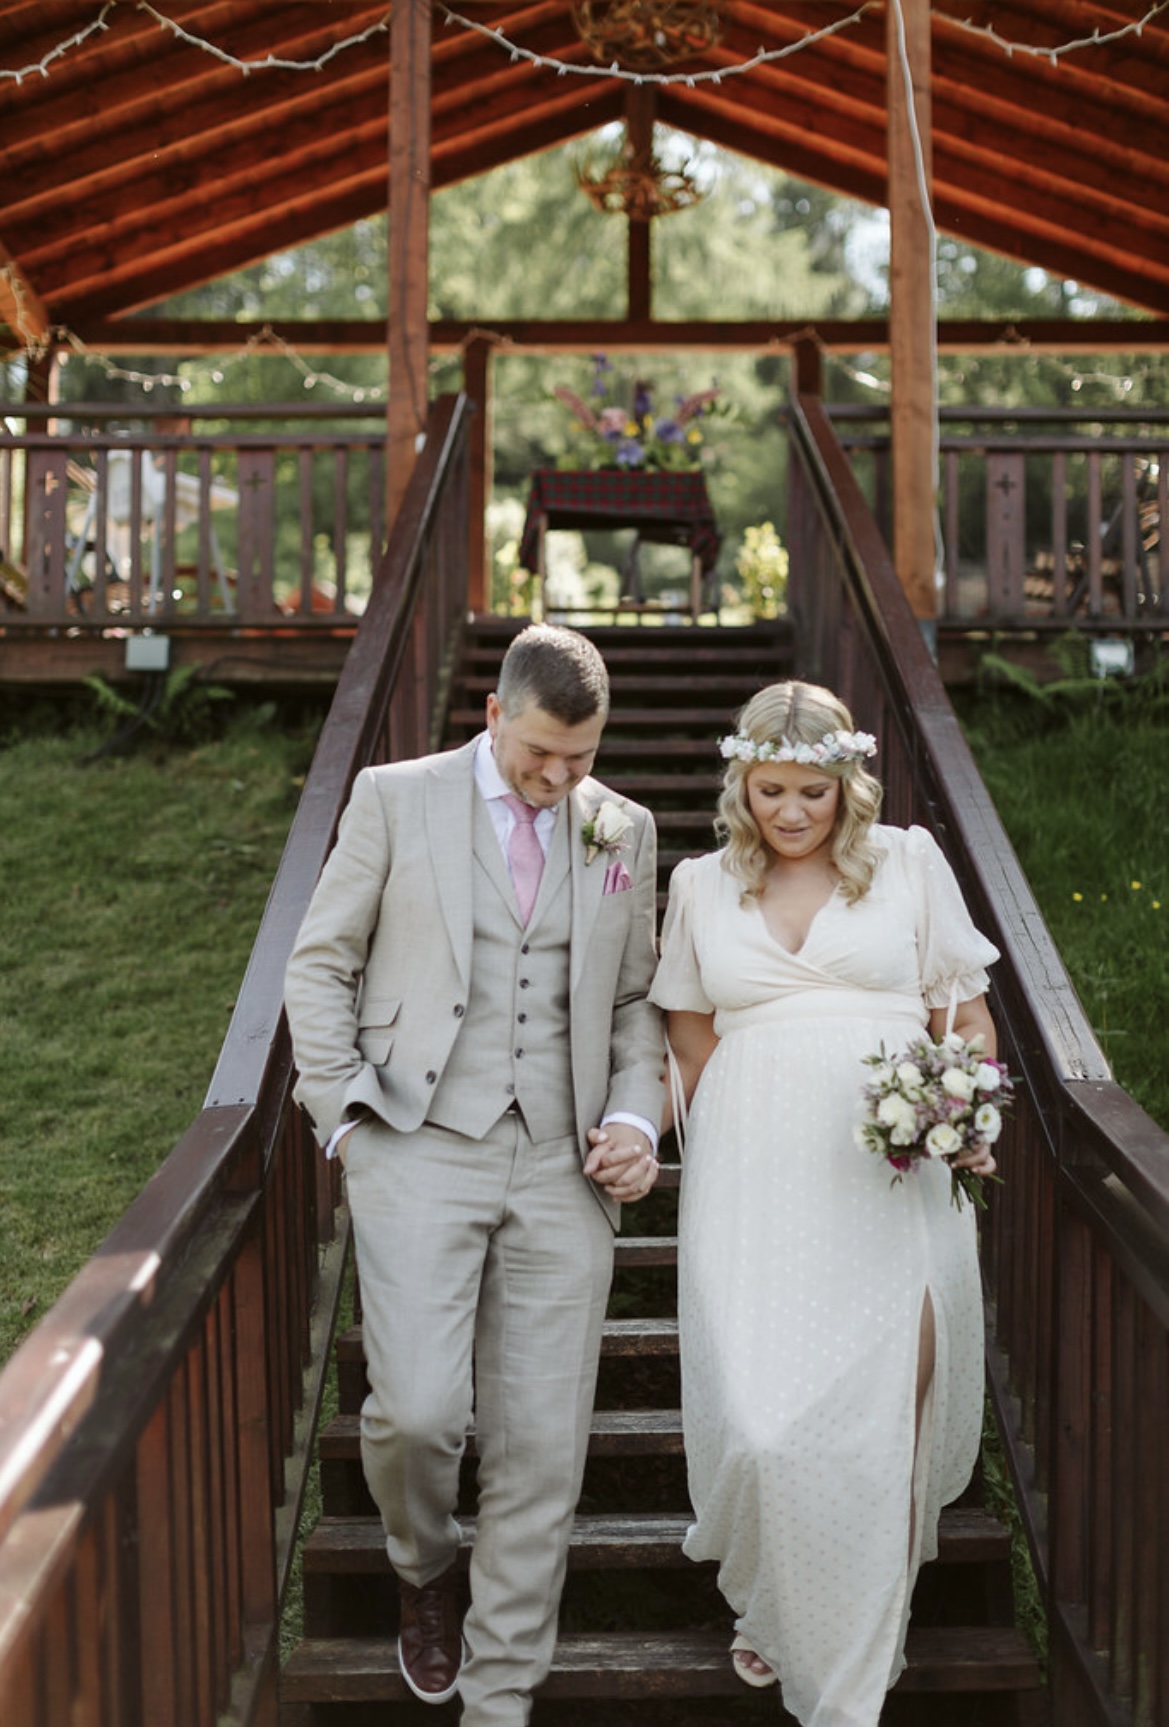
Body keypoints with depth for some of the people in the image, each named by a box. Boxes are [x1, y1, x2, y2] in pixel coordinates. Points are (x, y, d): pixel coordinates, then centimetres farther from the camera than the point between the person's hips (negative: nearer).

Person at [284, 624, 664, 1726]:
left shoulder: (624, 830, 12)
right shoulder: (395, 798, 4)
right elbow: (320, 965, 5)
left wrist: (634, 1117, 1)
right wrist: (348, 1114, -4)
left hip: (560, 1168, 3)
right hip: (418, 1149, -2)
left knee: (542, 1450, 1)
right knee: (416, 1407, -14)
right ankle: (424, 1572, 22)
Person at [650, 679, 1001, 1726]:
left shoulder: (909, 862, 7)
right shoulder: (702, 886, 11)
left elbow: (966, 1013, 9)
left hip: (890, 1180, -1)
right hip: (751, 1181, 1)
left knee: (877, 1420, -1)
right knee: (758, 1422, -8)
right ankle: (772, 1604, 25)